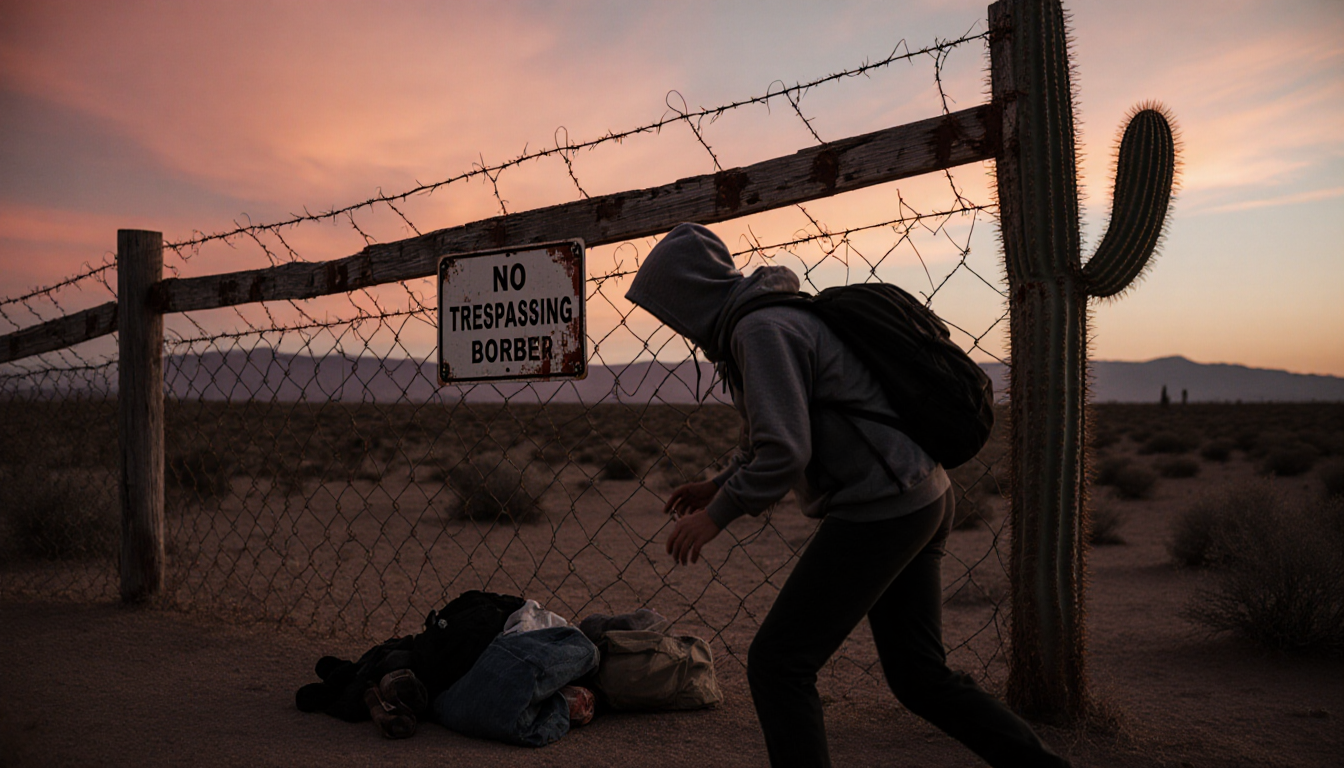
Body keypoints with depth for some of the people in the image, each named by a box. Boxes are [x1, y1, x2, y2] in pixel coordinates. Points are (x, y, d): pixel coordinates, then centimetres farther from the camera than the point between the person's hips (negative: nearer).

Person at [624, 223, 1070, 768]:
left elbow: (784, 453, -24)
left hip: (879, 511, -10)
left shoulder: (762, 329, -15)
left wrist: (717, 514, -11)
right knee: (919, 676, 17)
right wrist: (719, 485, 20)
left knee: (777, 665, -2)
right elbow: (782, 435, 27)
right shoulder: (778, 319, 17)